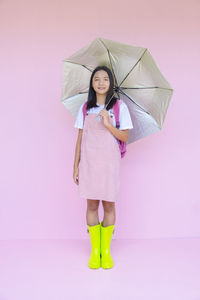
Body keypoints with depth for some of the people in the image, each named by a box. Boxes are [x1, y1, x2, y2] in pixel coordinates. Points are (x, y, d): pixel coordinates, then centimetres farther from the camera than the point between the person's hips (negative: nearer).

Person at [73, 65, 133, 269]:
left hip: (110, 161, -1)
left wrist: (108, 124, -16)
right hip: (89, 161, 1)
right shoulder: (85, 108, 9)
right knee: (91, 204, 4)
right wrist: (76, 166, 5)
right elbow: (80, 138, 8)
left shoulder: (120, 106, 4)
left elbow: (125, 137, 0)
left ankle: (106, 250, 17)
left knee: (109, 205, 3)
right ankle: (94, 251, 17)